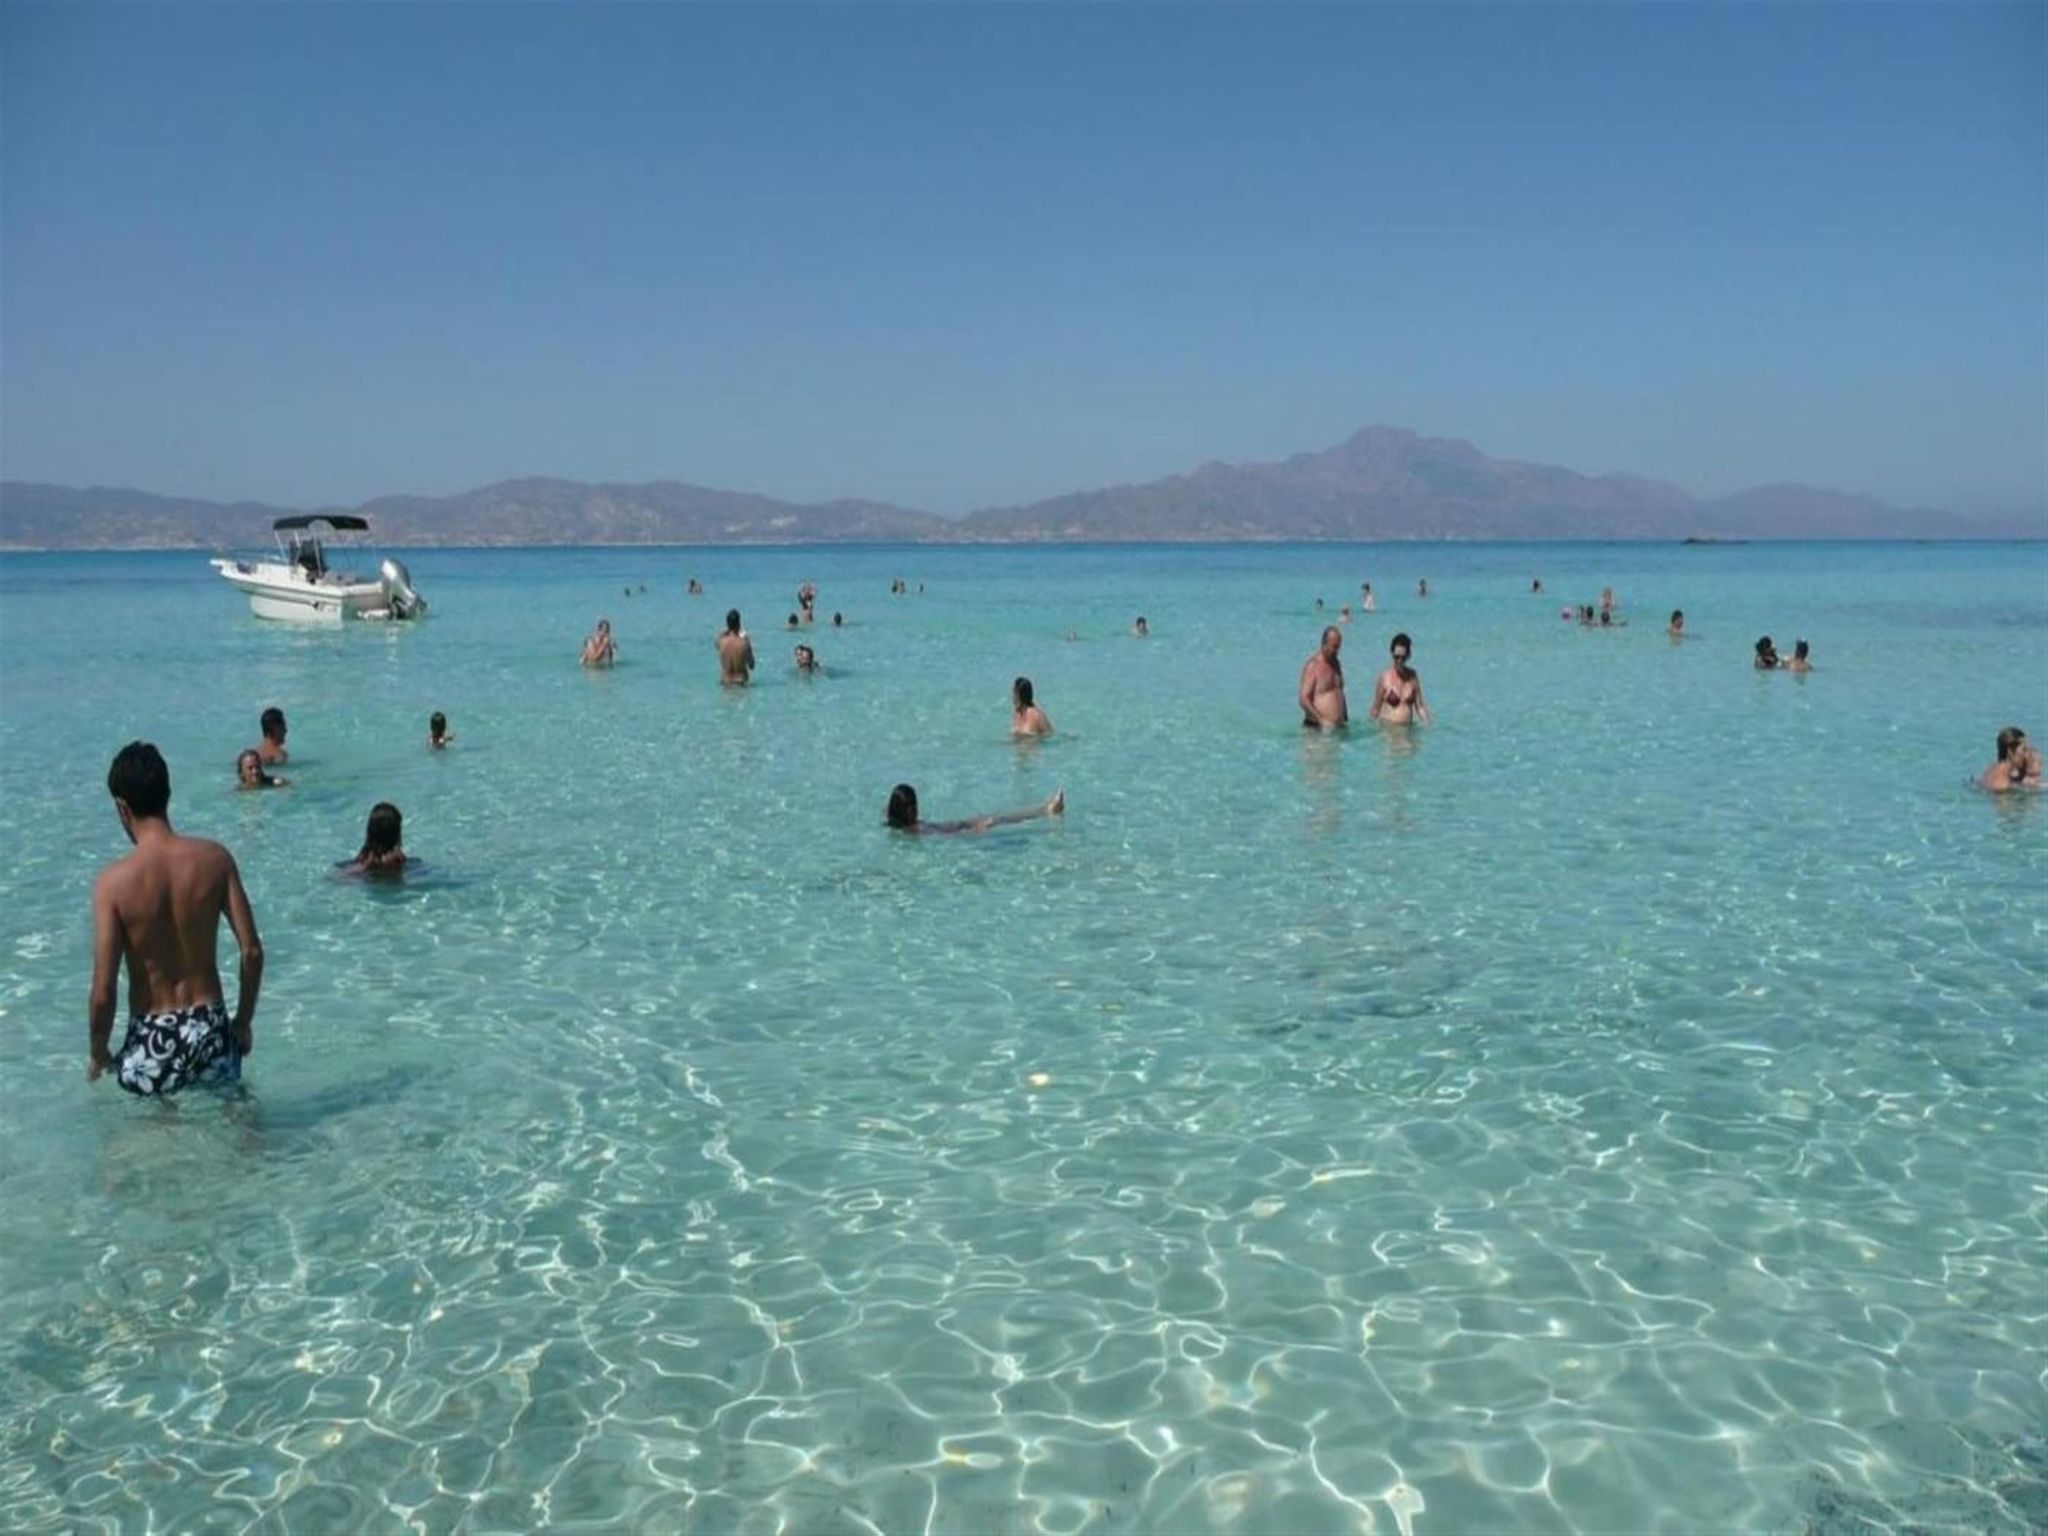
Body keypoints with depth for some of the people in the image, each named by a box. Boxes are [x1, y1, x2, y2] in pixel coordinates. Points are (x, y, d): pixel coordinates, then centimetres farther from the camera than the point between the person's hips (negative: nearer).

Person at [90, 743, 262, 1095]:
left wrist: (97, 1052, 5)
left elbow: (103, 991, -13)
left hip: (151, 1043, -2)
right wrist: (244, 1021, 10)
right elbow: (252, 952, -5)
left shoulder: (114, 880, -13)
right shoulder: (215, 859, -6)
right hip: (211, 1032, 2)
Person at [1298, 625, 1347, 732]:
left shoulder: (1336, 664, 16)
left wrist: (1345, 719, 19)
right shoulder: (1312, 666, -10)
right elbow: (1303, 699, -17)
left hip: (1338, 727, 7)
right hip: (1316, 727, -7)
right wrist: (1321, 719, -24)